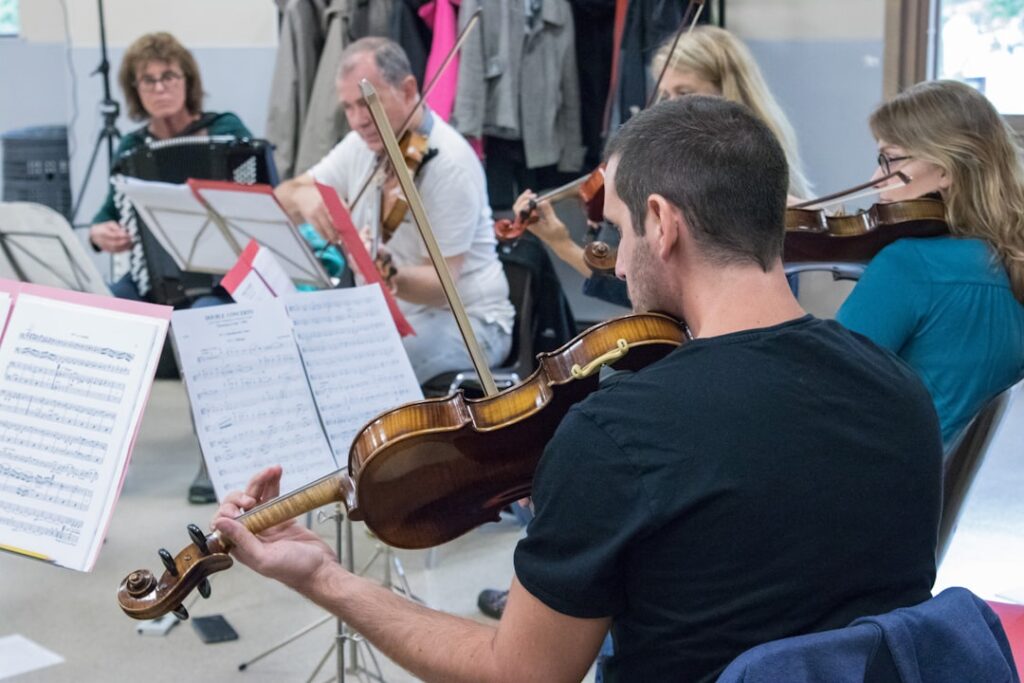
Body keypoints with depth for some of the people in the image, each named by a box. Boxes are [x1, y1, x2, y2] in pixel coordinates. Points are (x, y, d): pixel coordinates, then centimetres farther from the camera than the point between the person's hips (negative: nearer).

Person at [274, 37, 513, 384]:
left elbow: (442, 285, -22)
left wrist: (388, 274, -43)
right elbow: (280, 201, 4)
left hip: (463, 320, -7)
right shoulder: (361, 145, 3)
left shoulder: (449, 163, -19)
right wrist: (303, 196, -20)